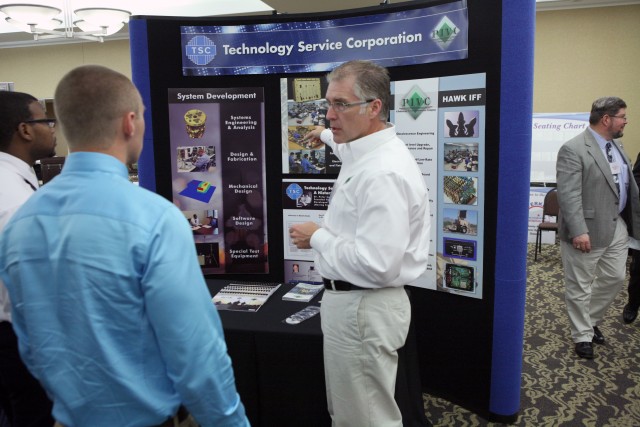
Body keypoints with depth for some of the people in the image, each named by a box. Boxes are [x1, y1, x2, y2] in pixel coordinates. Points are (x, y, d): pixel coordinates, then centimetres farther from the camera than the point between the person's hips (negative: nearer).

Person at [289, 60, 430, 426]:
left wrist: (317, 238, -18)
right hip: (351, 300, 10)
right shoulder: (368, 150, 5)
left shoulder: (383, 174, -27)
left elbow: (376, 265, -31)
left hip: (364, 309, -10)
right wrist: (327, 136, 48)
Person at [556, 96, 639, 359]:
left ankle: (591, 320, 36)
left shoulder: (616, 145, 12)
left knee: (614, 278, 16)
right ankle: (583, 335, 20)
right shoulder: (573, 149, -16)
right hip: (588, 230, -8)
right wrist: (578, 231, -27)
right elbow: (568, 195, -22)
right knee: (579, 286, 5)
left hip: (617, 226, 8)